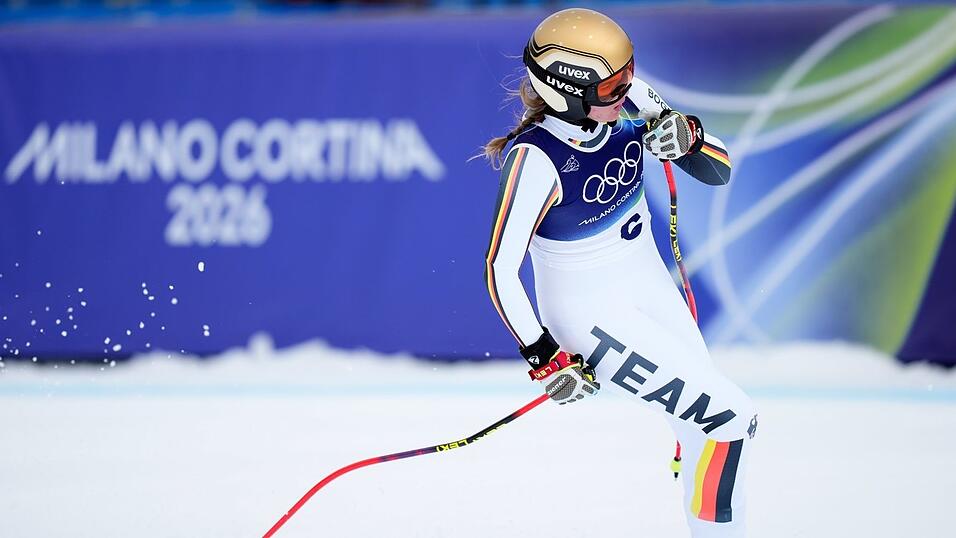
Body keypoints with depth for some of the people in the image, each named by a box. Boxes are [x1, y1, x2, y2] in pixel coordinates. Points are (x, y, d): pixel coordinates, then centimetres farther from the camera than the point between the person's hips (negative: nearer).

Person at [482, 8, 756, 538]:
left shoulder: (631, 103, -13)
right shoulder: (535, 160, -30)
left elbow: (718, 171, -4)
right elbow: (501, 269, -24)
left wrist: (687, 136, -25)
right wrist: (545, 358, -21)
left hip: (648, 284, 7)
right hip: (591, 315, -7)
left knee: (706, 429, 15)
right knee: (730, 420, -11)